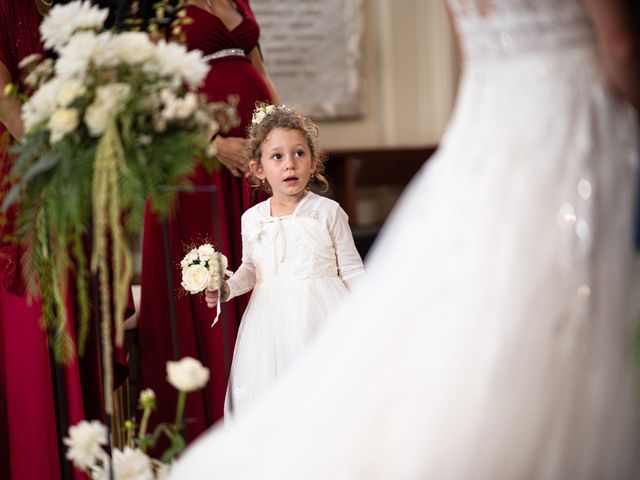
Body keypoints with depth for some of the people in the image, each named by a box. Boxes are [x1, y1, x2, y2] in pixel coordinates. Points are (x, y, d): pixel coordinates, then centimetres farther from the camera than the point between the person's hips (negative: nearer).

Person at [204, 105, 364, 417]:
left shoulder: (327, 212, -3)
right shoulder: (252, 220, 5)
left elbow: (351, 270, 3)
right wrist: (228, 288, 2)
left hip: (319, 315, -3)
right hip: (271, 320, 3)